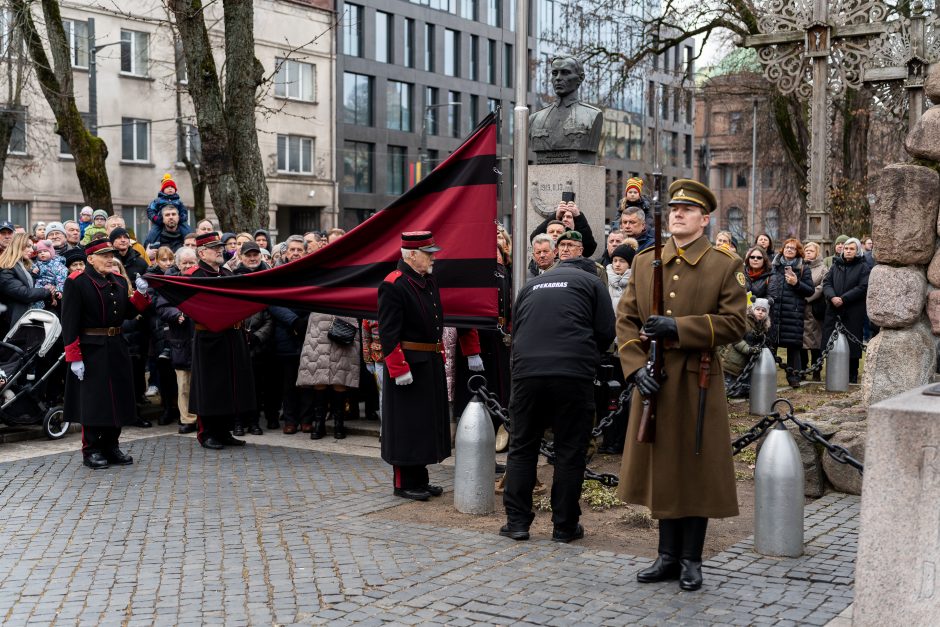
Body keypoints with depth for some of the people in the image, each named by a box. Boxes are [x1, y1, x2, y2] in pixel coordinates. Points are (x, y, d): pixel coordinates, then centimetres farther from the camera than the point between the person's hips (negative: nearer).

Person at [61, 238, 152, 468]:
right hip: (90, 351, -6)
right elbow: (69, 322, -13)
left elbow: (127, 313, 12)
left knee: (117, 398, 10)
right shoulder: (76, 283, -9)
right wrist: (74, 357, -18)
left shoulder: (119, 281, 12)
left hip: (116, 349, 7)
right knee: (92, 400, 0)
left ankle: (111, 447, 22)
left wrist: (140, 294, -5)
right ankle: (91, 451, 11)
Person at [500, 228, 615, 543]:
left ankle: (517, 521, 12)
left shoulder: (531, 286, 21)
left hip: (526, 372, 3)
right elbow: (606, 333, 5)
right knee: (570, 451, 6)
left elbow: (514, 331, 22)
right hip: (573, 375, -3)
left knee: (522, 448, 11)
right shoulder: (591, 283, 11)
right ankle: (565, 526, 10)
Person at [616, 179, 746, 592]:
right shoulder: (644, 262, 9)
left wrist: (678, 328, -18)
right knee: (660, 467, 10)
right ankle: (668, 556, 22)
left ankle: (691, 559, 17)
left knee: (697, 470, 4)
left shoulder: (725, 266, -1)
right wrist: (636, 367, -8)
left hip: (698, 382, -3)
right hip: (653, 380, 4)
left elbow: (734, 324, -9)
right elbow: (626, 319, 6)